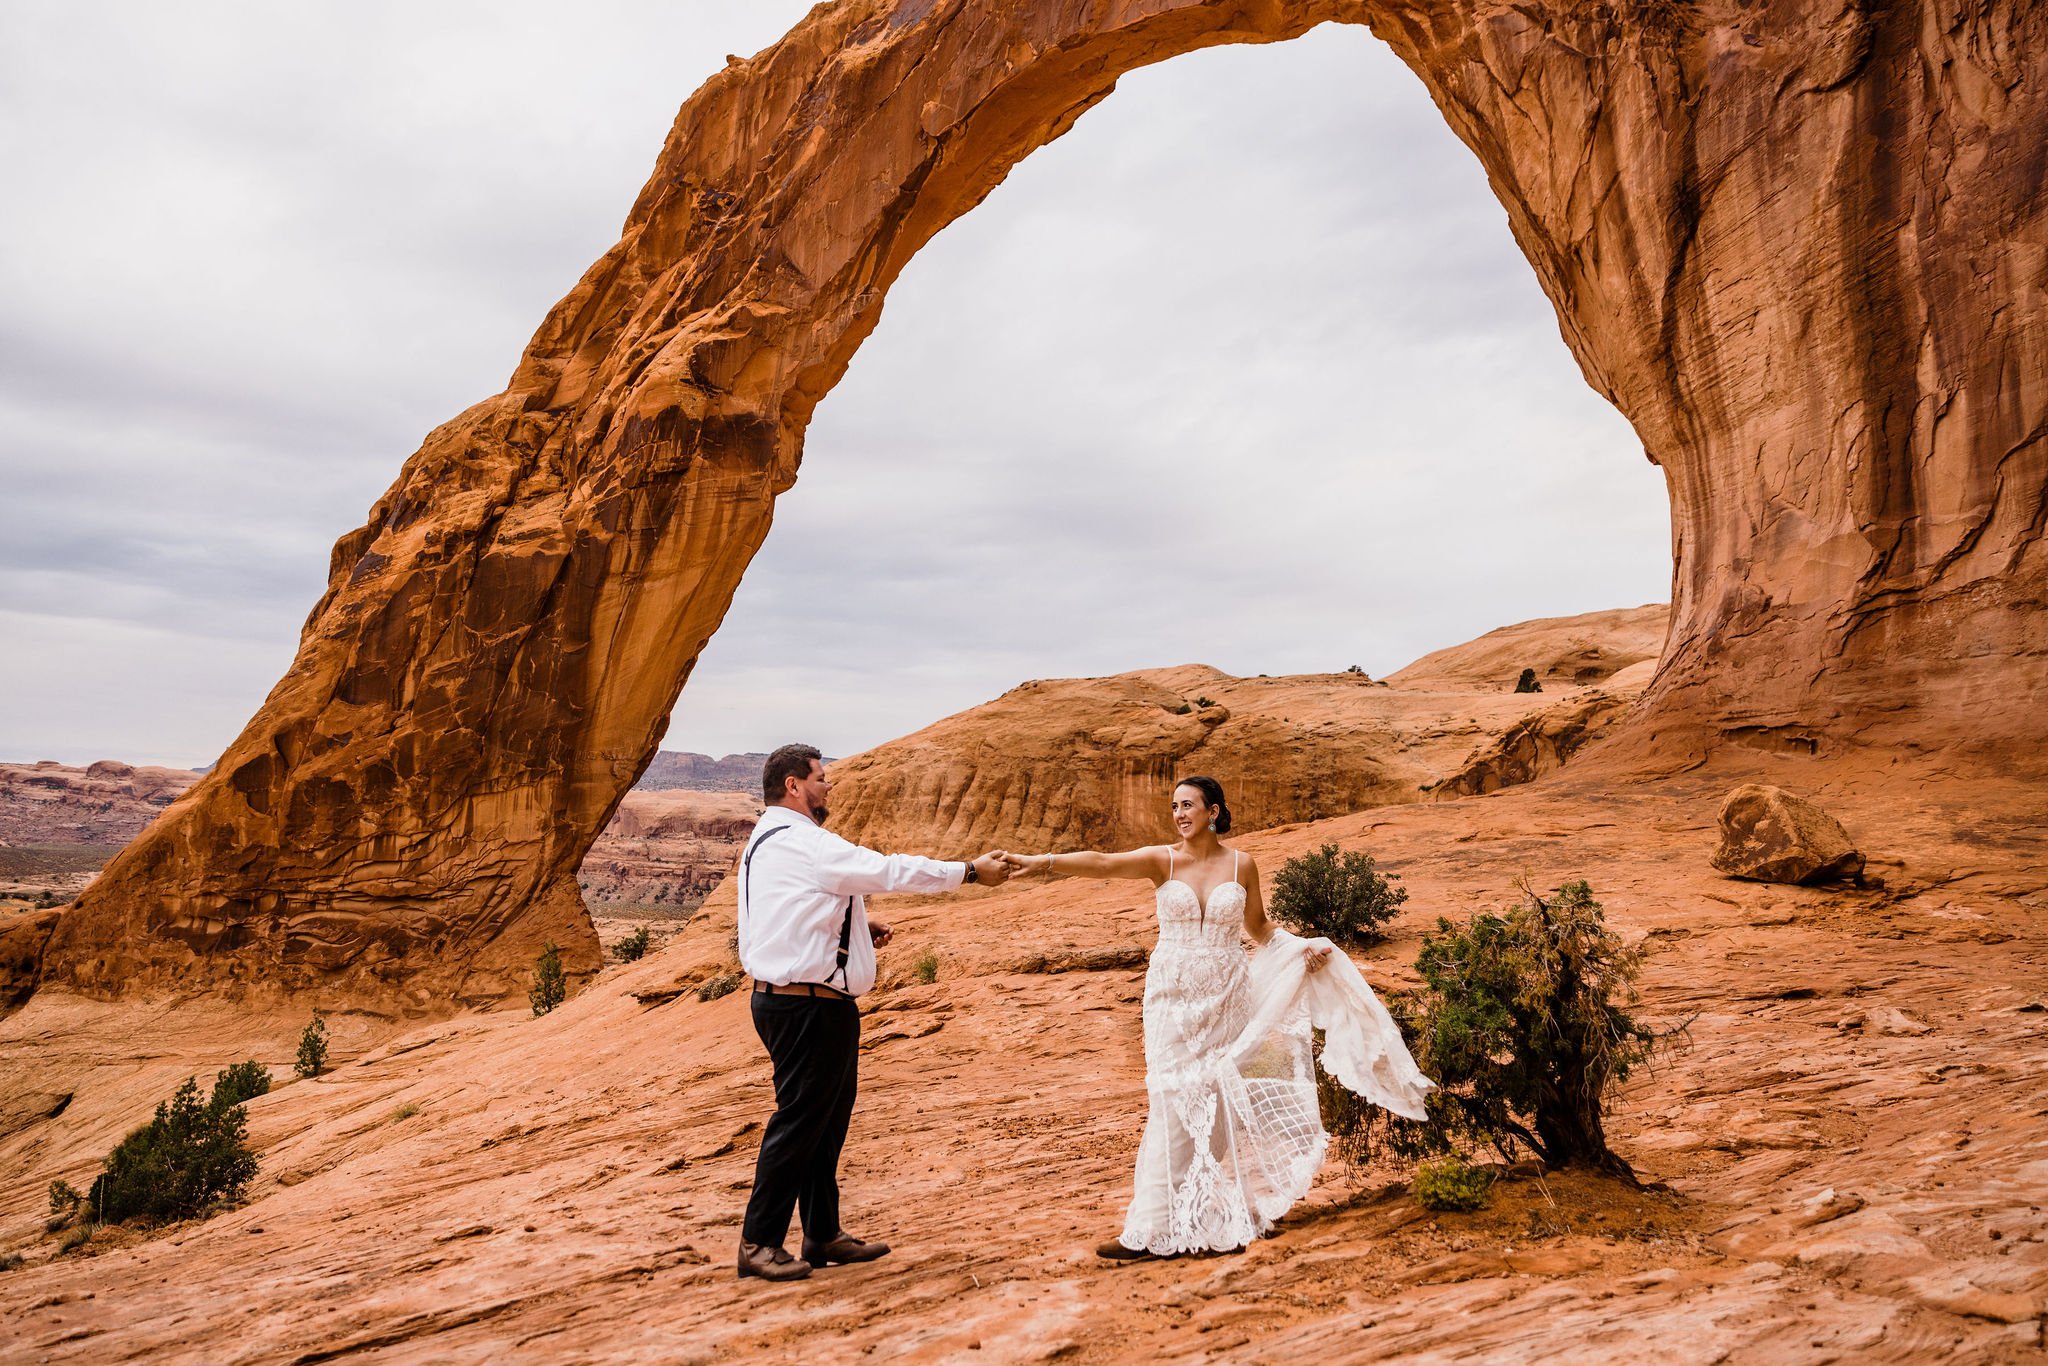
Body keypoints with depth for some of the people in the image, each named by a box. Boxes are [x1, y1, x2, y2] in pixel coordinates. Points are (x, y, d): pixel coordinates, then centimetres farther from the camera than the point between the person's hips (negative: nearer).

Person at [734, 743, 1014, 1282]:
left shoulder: (772, 842, 17)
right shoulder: (798, 842, -18)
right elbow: (887, 870, -19)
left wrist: (856, 926, 11)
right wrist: (971, 870, -11)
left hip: (812, 1005, 11)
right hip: (807, 1008, -11)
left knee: (826, 1120, 16)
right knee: (800, 1120, -2)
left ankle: (823, 1235, 25)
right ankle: (759, 1243, 8)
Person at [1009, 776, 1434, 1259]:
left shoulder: (1241, 864, 1)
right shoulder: (1161, 860, -4)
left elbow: (1258, 926, 14)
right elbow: (1102, 863, -19)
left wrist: (1302, 946, -1)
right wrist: (1043, 862, -33)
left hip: (1227, 996, 1)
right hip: (1174, 997, -1)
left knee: (1224, 1102, 6)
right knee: (1173, 1105, -4)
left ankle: (1219, 1214, 21)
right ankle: (1152, 1228, 2)